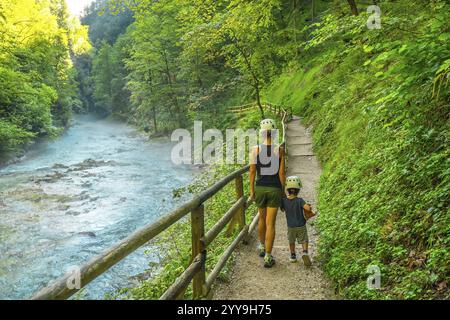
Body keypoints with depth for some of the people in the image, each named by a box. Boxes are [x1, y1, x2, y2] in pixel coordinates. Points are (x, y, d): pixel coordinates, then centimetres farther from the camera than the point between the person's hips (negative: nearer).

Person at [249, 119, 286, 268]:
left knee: (262, 218, 22)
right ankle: (268, 257, 6)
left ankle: (262, 247, 40)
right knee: (270, 223, 3)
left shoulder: (255, 149, -7)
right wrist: (283, 190, 5)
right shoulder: (280, 150, -7)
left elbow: (252, 171, -6)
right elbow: (282, 173, -6)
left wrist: (251, 190, 3)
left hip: (260, 188, 2)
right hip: (275, 189, -1)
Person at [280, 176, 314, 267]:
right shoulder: (299, 200, -19)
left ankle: (293, 256, 31)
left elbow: (282, 210, 6)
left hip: (291, 227, 2)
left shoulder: (284, 201, -11)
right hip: (301, 226, -2)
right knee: (304, 241, 11)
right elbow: (308, 208, -30)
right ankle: (305, 252, -13)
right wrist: (309, 210, -8)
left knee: (291, 241, 23)